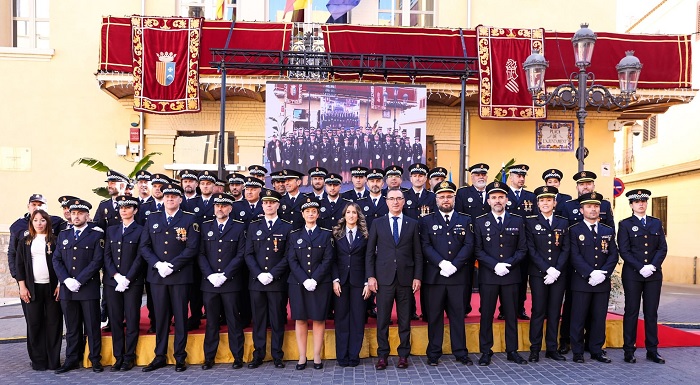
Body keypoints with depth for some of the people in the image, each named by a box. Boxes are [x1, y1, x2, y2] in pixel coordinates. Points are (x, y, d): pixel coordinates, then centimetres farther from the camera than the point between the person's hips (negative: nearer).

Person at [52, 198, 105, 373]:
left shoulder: (96, 235, 0)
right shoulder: (63, 235, 14)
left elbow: (97, 261, -8)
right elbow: (56, 260, 8)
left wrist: (79, 281, -13)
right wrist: (66, 280, -7)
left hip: (89, 288, -4)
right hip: (67, 289, 4)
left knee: (92, 326, 2)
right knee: (71, 327, 11)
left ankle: (95, 359, 12)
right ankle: (71, 359, 20)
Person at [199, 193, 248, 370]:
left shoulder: (239, 227, 3)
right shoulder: (205, 227, 10)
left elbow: (241, 255, -3)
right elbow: (201, 254, 5)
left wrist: (224, 275, -11)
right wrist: (210, 275, -8)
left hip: (231, 282, -2)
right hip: (209, 282, 2)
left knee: (234, 320, 4)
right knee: (211, 321, 8)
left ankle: (238, 357, 13)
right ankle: (209, 357, 17)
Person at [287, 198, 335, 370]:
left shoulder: (326, 234, 6)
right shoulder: (294, 235, 10)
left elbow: (328, 259, -2)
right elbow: (292, 260, 1)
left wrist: (314, 280, -13)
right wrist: (304, 280, -12)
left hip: (320, 283, -1)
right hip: (298, 283, 1)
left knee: (319, 319, 1)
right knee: (300, 319, 3)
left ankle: (317, 357, 9)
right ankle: (302, 357, 10)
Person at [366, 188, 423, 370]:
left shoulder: (412, 224, 8)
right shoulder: (377, 223, 7)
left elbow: (417, 253, 7)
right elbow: (370, 252, 5)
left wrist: (417, 277, 0)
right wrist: (370, 276, -2)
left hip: (406, 278, 1)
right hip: (384, 278, 0)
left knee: (405, 319, 7)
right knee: (382, 319, 3)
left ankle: (403, 354, 19)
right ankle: (382, 355, 14)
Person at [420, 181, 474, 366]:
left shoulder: (465, 220, 10)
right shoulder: (427, 221, 7)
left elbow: (469, 245, 1)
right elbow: (426, 246, -2)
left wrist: (454, 265, -12)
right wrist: (441, 263, -16)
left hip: (458, 275, 1)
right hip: (434, 275, -1)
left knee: (458, 314, 6)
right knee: (434, 315, 5)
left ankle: (460, 352, 17)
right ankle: (434, 353, 14)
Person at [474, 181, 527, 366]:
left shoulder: (517, 221, 7)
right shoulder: (480, 222, 3)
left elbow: (522, 249, 4)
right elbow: (478, 250, -2)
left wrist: (508, 264, -11)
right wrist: (495, 265, -14)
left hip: (511, 275, 1)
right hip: (488, 276, -1)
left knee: (511, 314, 8)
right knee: (486, 314, 4)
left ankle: (512, 351, 20)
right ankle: (486, 351, 14)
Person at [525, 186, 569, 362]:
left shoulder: (563, 223, 10)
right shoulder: (530, 222, 2)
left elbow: (566, 249, 4)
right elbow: (531, 249, -5)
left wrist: (556, 271, -8)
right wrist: (547, 269, -12)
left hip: (559, 274, 3)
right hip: (538, 273, -2)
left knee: (555, 312, 7)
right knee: (538, 311, 0)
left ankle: (552, 348, 16)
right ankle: (535, 349, 8)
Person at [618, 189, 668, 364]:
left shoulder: (656, 223, 11)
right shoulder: (625, 224, 1)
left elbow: (663, 248, 5)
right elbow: (624, 251, -6)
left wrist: (652, 266, -10)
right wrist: (641, 268, -15)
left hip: (654, 275, 3)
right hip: (632, 275, -3)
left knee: (652, 313, 7)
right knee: (631, 312, 2)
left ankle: (652, 350, 15)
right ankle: (629, 351, 7)